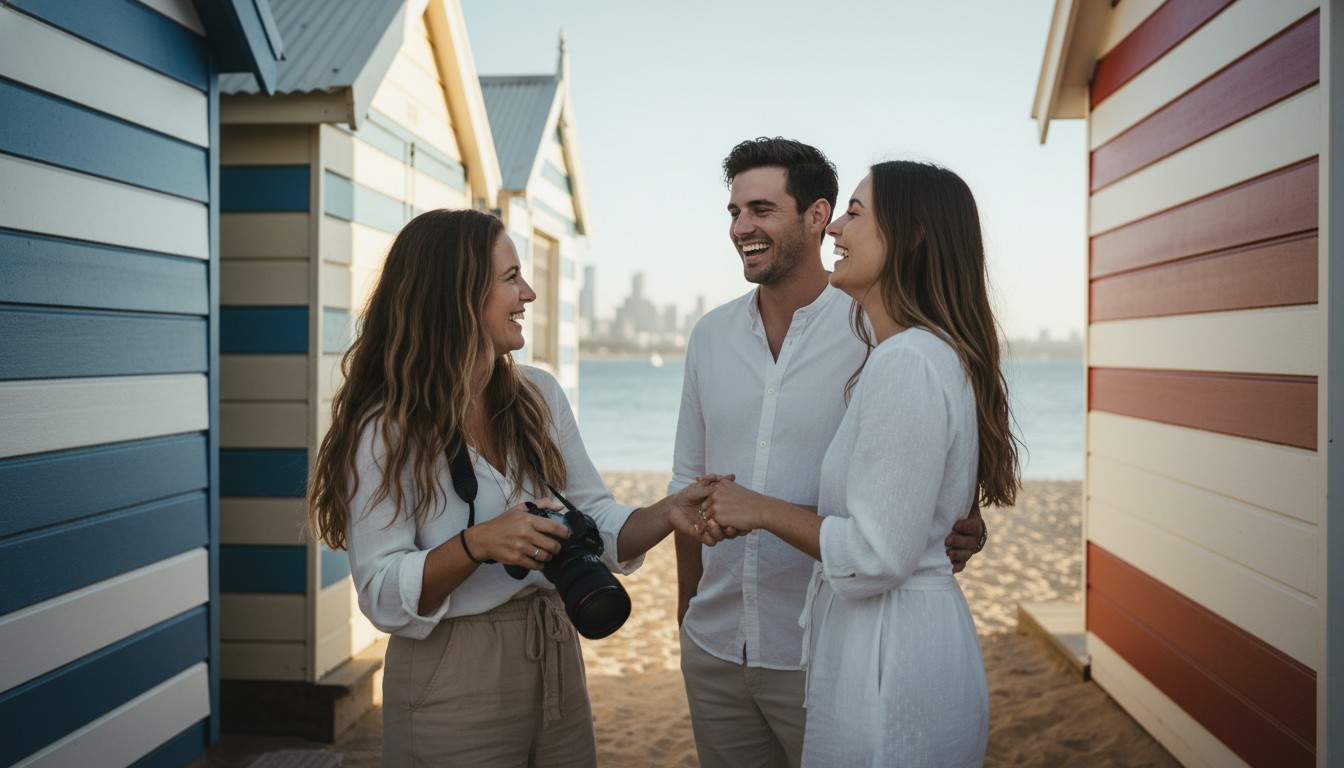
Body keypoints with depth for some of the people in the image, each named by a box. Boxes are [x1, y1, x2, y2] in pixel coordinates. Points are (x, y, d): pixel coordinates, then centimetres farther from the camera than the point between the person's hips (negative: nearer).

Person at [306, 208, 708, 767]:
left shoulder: (540, 396, 0)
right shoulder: (385, 430, -13)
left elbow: (598, 525, 0)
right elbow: (383, 597, -16)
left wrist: (666, 513, -18)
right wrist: (477, 544, -30)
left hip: (555, 658, 5)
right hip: (451, 681, -5)